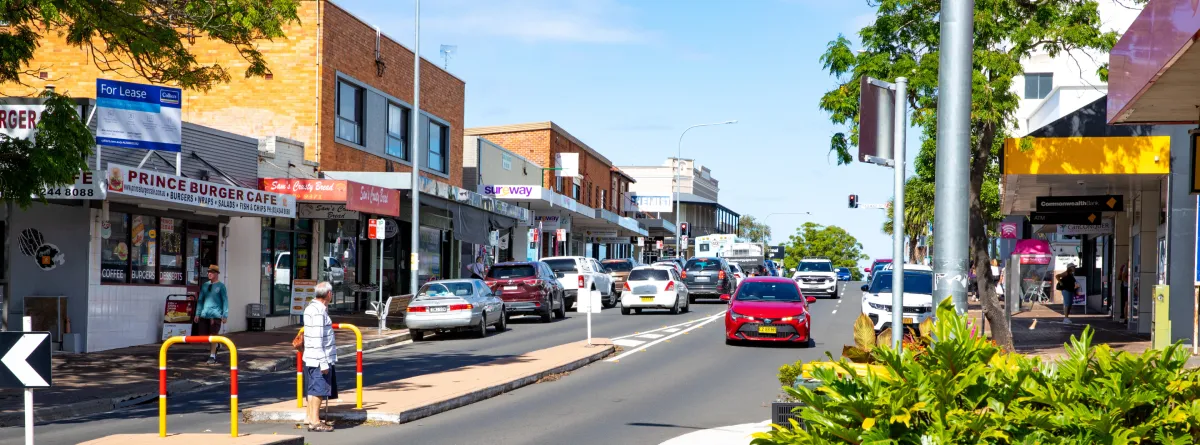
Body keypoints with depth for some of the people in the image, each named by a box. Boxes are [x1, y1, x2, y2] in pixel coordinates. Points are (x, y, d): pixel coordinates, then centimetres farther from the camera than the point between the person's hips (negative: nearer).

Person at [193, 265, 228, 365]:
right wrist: (198, 313, 10)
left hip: (216, 315, -5)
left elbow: (225, 301, -1)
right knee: (203, 336, 4)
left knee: (213, 335, -6)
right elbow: (200, 300, 16)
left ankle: (212, 356, 2)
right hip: (204, 314, 5)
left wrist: (225, 315, -6)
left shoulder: (221, 286, -1)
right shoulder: (205, 285, 12)